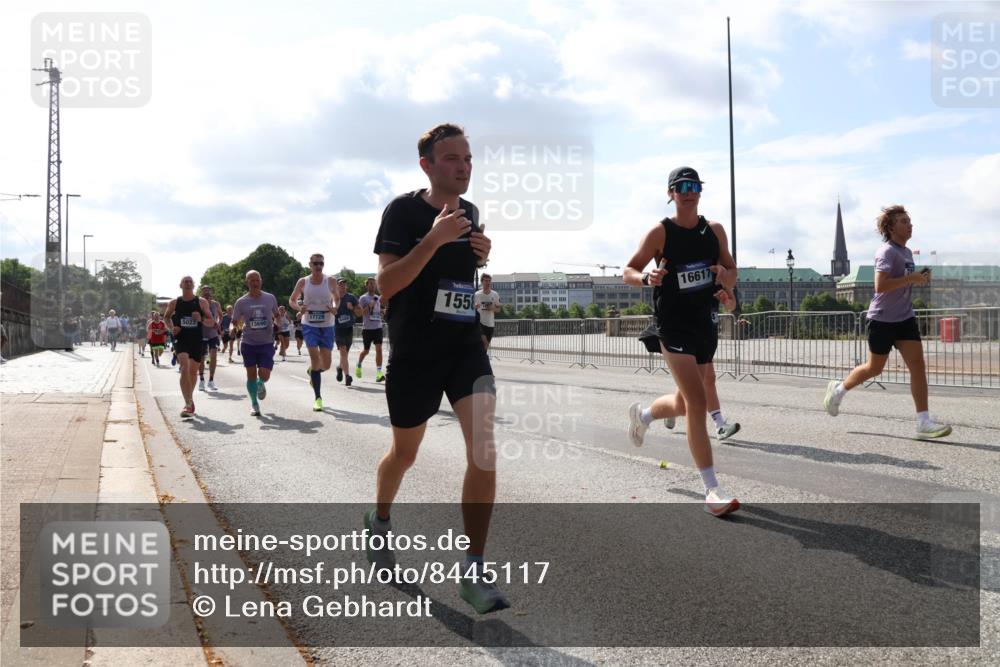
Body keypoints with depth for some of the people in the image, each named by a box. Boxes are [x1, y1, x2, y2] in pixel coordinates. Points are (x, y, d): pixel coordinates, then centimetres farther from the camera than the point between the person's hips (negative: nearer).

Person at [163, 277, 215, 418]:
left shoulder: (202, 302, 2)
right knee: (184, 369, -20)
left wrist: (201, 319, -17)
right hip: (181, 339, -2)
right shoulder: (174, 303, 4)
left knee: (193, 371, 12)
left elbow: (211, 322, 3)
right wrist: (171, 327, -1)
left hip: (197, 340, 2)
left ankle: (189, 399, 35)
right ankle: (188, 404, -22)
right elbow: (166, 318, 19)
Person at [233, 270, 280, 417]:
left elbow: (276, 315, 18)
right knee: (251, 375, 4)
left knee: (264, 375, -9)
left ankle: (261, 384, 28)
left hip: (266, 343, 0)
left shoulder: (270, 298, 2)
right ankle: (254, 404, 21)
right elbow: (235, 322, 3)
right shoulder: (241, 302, -1)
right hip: (249, 343, 0)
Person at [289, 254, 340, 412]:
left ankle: (312, 371, 42)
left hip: (327, 325, 1)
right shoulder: (303, 282, -1)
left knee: (326, 364, 4)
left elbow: (337, 298, 13)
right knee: (315, 358, -13)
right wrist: (299, 308, -12)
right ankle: (318, 397, -5)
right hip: (309, 325, -1)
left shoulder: (331, 281, -2)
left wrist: (334, 308, -9)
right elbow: (292, 300, 10)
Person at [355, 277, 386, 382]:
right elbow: (361, 312, -11)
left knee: (379, 349, -10)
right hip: (367, 328, -3)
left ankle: (379, 373, -13)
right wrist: (370, 305, -21)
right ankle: (359, 365, 37)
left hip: (378, 327, 3)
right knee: (366, 350, 7)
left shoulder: (378, 298, 13)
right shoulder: (363, 298, -3)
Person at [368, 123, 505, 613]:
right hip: (414, 352, -3)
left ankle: (473, 573, -7)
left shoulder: (470, 213, 9)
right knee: (404, 453, 13)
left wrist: (482, 256, 2)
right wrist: (435, 238, -26)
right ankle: (379, 522, 46)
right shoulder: (403, 210, -9)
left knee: (483, 446, -14)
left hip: (466, 346, 4)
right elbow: (386, 284, -18)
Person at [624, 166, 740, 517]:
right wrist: (647, 278, -27)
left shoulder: (715, 230, 7)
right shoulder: (660, 233, -7)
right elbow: (628, 271, -4)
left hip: (707, 325, 6)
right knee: (698, 404, -16)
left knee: (685, 403, 18)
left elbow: (731, 272, 13)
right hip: (674, 326, -6)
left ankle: (642, 414, 51)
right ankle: (712, 491, -13)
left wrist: (726, 277, -11)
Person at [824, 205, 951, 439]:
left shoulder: (907, 252, 14)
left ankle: (924, 423, -7)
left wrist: (920, 278, 8)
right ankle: (839, 389, 33)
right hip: (882, 320, -7)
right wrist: (911, 279, -22)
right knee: (874, 368, 6)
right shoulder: (887, 251, -14)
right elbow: (880, 286, -26)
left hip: (905, 318, 7)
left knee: (918, 365, -6)